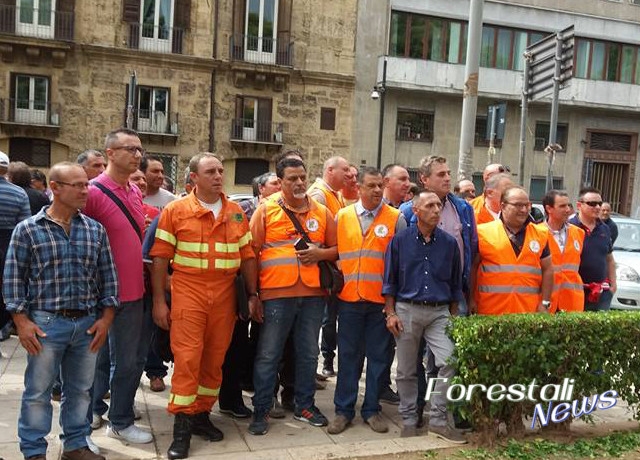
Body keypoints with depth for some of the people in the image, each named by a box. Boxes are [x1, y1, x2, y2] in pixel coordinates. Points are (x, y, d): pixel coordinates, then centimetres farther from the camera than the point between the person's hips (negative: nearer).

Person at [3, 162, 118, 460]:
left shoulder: (95, 230, 5)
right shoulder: (27, 229, -4)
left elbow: (108, 276, 7)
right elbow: (14, 278, -2)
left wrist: (105, 317, 3)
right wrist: (21, 321, -7)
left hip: (88, 324, 3)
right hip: (46, 323, -3)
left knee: (80, 390, 14)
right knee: (38, 391, 7)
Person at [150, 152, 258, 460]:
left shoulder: (236, 212, 9)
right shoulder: (175, 210, -2)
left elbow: (247, 256, 10)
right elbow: (160, 257, -4)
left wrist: (252, 294, 6)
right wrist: (159, 300, -7)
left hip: (225, 294, 4)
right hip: (188, 293, -3)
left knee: (214, 360, 10)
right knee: (187, 358, -3)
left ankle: (201, 414, 25)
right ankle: (182, 425, 7)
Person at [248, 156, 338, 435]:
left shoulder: (322, 212, 8)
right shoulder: (265, 211, 0)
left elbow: (337, 249, 13)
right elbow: (251, 253, -1)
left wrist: (320, 253, -10)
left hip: (313, 294, 3)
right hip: (276, 294, -3)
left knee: (308, 353, 13)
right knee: (268, 355, 3)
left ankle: (304, 405, 29)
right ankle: (261, 410, 17)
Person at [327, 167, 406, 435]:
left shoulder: (396, 218, 1)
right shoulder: (342, 217, 6)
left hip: (383, 300, -1)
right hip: (349, 298, 1)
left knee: (378, 356, 8)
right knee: (348, 355, 8)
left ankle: (371, 410, 21)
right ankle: (344, 410, 18)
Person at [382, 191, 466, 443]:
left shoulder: (449, 243, 4)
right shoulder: (400, 240, -1)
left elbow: (456, 283, 11)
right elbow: (389, 280, 2)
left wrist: (453, 316, 10)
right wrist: (391, 313, -3)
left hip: (439, 312, 1)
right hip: (407, 310, -1)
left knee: (449, 362, -13)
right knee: (406, 371, 7)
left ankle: (438, 420, 2)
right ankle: (409, 420, 23)